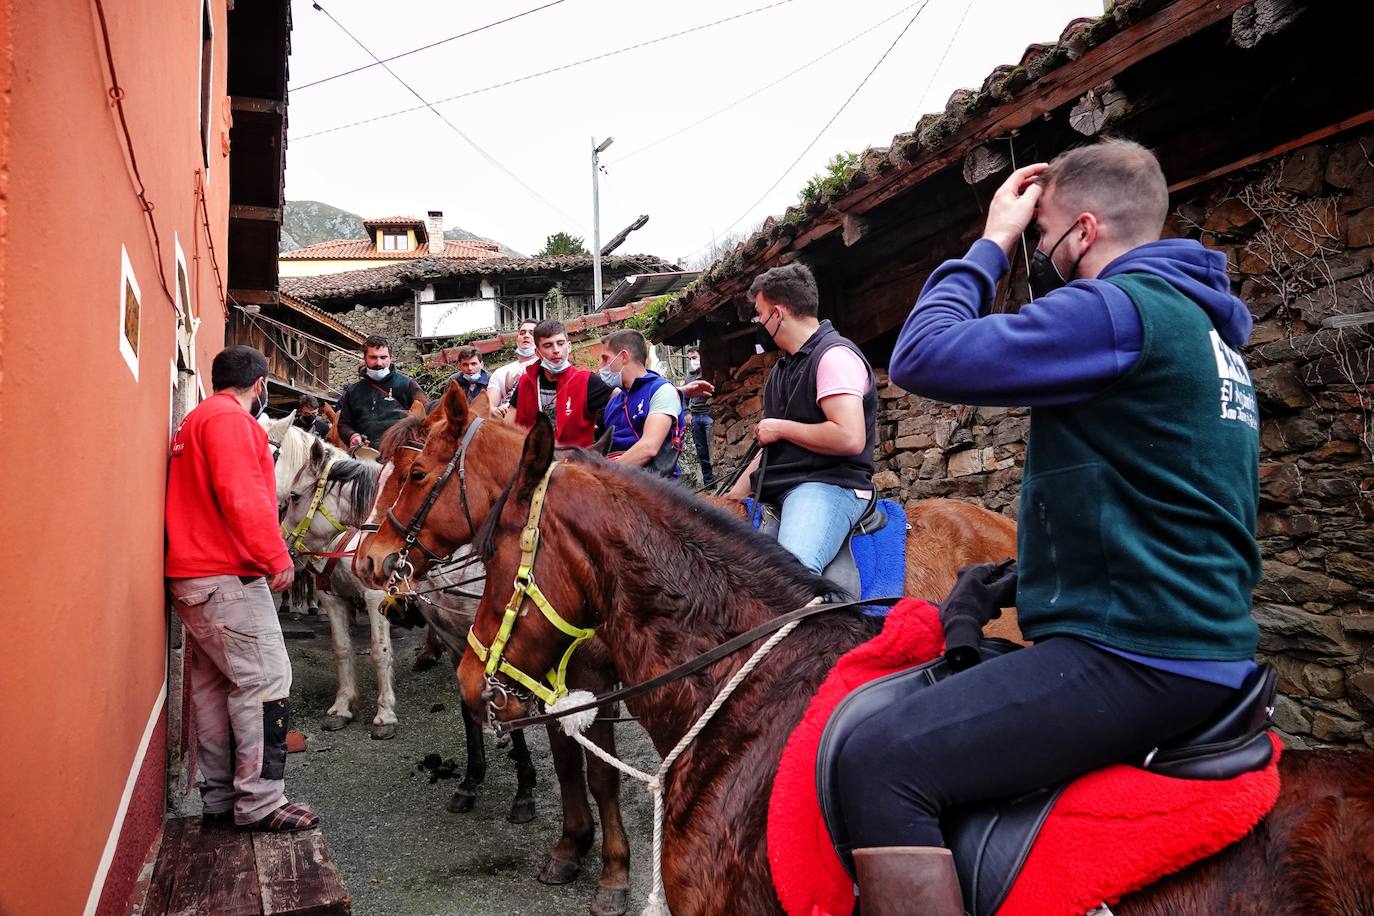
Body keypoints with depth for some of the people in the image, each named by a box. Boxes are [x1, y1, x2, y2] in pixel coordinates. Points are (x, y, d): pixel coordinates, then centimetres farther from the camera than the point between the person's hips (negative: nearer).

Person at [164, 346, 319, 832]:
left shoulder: (196, 421, 22)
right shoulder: (230, 419, -11)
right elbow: (242, 496, -22)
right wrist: (277, 557, -20)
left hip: (194, 577, 11)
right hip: (226, 578, -11)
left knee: (214, 684, 12)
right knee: (265, 681, -8)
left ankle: (220, 798, 18)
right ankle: (260, 801, -6)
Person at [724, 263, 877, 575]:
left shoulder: (834, 355, -9)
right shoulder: (784, 367, 22)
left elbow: (849, 438, -22)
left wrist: (781, 427, -10)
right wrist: (733, 495, 17)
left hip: (829, 485, -10)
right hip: (775, 490, 10)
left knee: (792, 566, -37)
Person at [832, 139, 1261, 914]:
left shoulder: (1122, 309, -15)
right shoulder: (1207, 331, 18)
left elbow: (923, 357, -19)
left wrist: (992, 245, -3)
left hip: (1134, 658, -11)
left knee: (878, 764, -21)